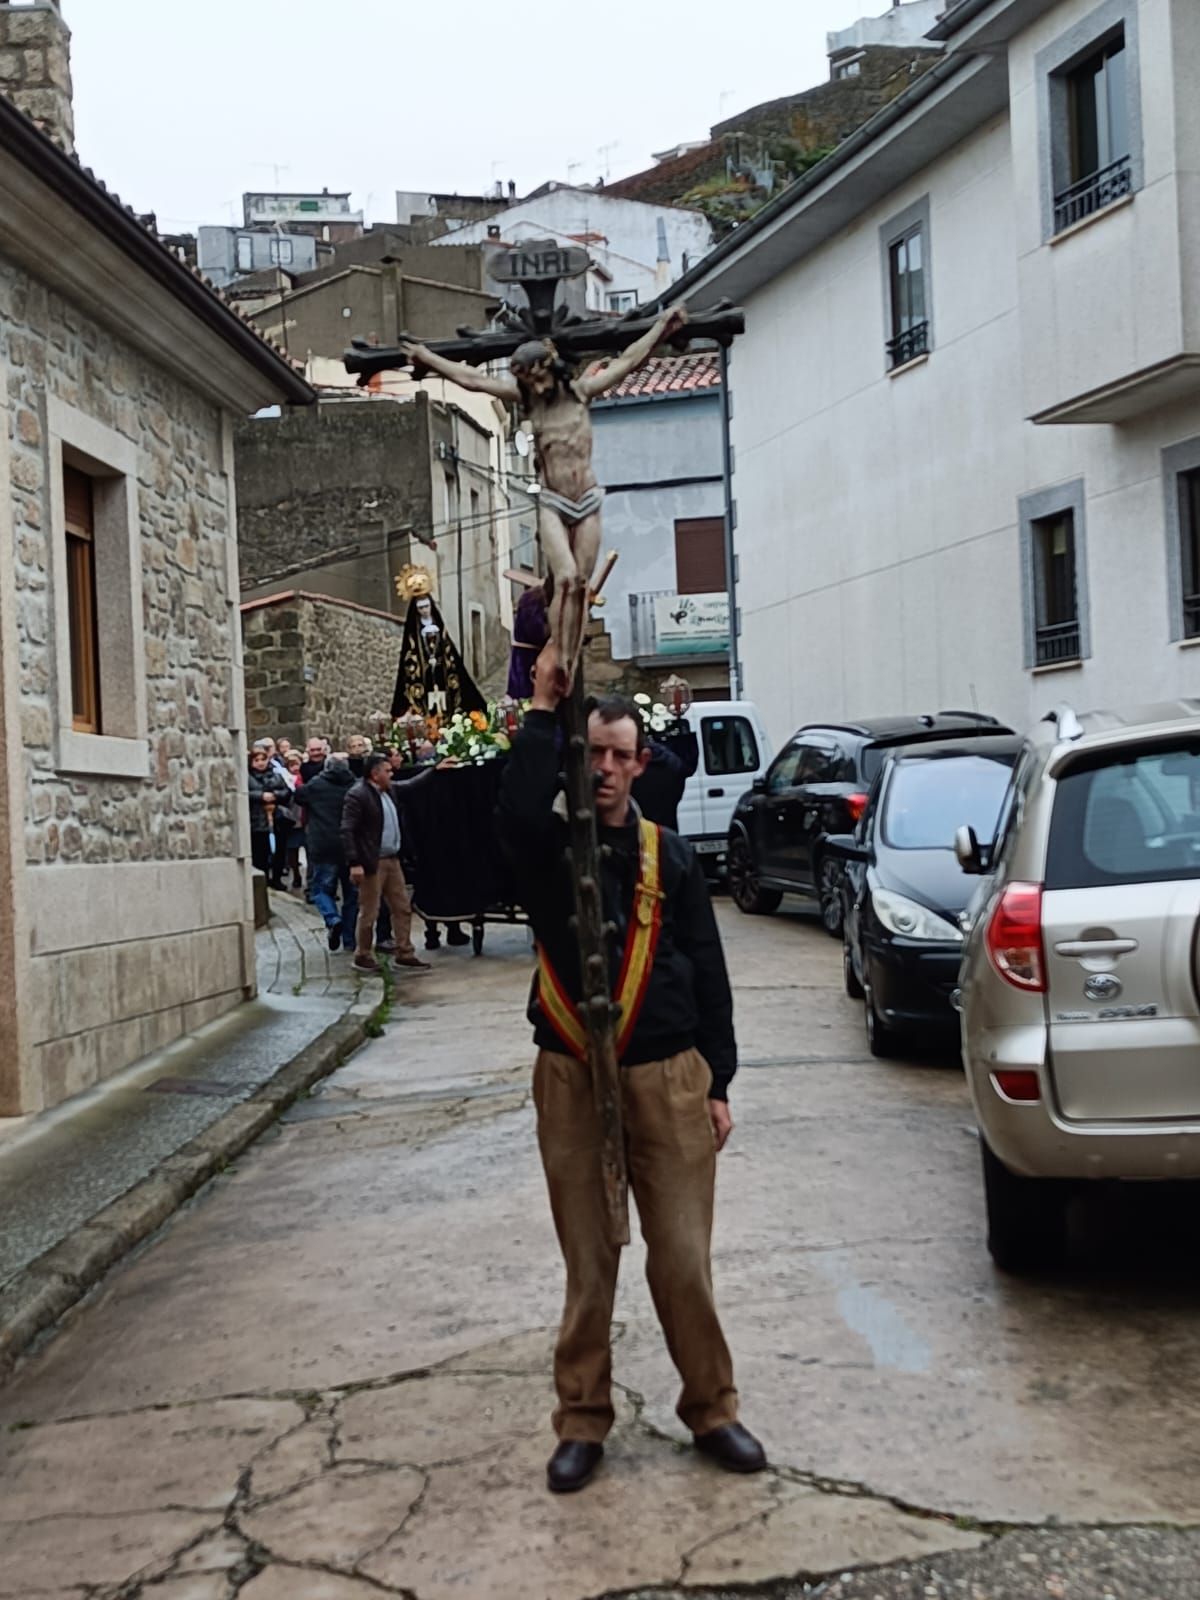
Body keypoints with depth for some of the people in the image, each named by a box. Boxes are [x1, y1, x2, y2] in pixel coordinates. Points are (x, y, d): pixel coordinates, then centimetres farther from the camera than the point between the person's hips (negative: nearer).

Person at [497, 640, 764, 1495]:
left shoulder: (669, 856, 7)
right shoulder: (548, 847, 2)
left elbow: (708, 972, 8)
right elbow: (518, 812, -25)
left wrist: (717, 1083, 5)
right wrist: (544, 712, -24)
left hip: (667, 1076, 1)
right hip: (571, 1078, -1)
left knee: (684, 1258, 4)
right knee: (588, 1263, 7)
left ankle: (712, 1408, 21)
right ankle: (583, 1422, 21)